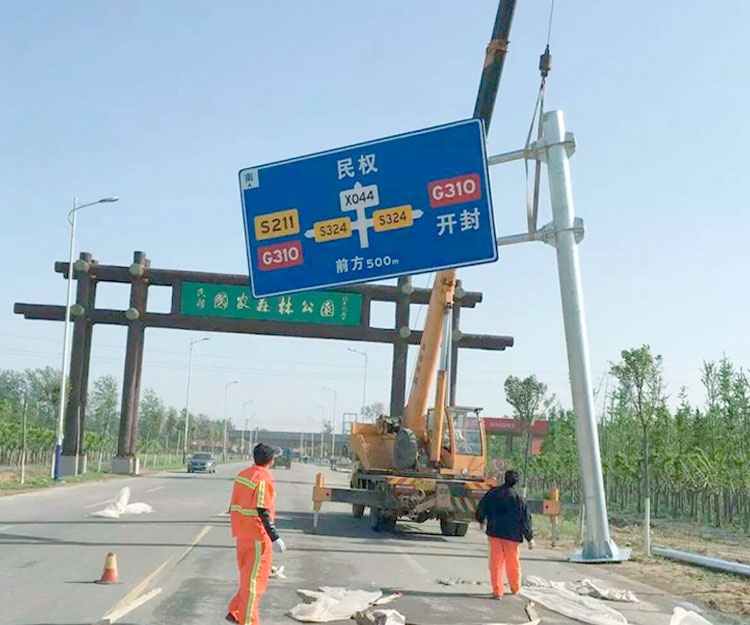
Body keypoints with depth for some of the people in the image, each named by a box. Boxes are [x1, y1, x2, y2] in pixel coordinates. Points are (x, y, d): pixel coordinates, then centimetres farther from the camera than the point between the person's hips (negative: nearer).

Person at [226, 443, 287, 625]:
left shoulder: (243, 474, 10)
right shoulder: (264, 479, -17)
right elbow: (263, 512, -20)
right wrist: (275, 538, -18)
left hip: (241, 532, 9)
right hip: (257, 534, -9)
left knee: (248, 574, 20)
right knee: (255, 578, -1)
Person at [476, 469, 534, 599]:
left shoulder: (492, 494, -2)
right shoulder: (518, 498, -8)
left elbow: (480, 509, 7)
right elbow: (526, 519, -6)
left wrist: (481, 521, 29)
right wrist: (530, 538, 1)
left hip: (494, 532, 1)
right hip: (512, 535, -1)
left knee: (496, 563, 6)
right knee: (513, 563, 15)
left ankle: (497, 591, 4)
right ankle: (515, 588, 30)